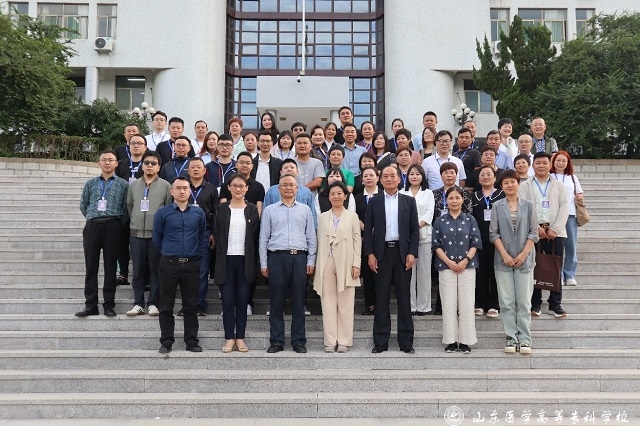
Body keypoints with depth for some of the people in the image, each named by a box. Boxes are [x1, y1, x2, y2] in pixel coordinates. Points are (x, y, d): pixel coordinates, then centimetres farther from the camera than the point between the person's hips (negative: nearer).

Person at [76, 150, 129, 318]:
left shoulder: (123, 184, 6)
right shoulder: (90, 183, 12)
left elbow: (126, 208, 3)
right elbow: (83, 205, 17)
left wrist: (118, 225, -1)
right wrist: (93, 219, 11)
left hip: (113, 227, -2)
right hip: (92, 227, 2)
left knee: (110, 267, 1)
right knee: (91, 266, 2)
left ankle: (109, 305, 7)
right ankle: (90, 305, 7)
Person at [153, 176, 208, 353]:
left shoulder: (198, 213, 4)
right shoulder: (162, 213, -2)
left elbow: (203, 238, 12)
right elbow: (157, 238, 6)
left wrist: (197, 255, 9)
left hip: (191, 264, 2)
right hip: (169, 264, -1)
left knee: (191, 305, 7)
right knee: (166, 306, 5)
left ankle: (192, 341, 16)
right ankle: (166, 342, 14)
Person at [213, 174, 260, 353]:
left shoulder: (252, 210, 5)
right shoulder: (221, 209, 5)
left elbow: (255, 237, 3)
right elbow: (216, 235, 4)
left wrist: (254, 262, -3)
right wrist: (220, 256, -4)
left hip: (245, 260, 0)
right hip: (226, 260, 0)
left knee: (242, 300, 5)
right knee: (227, 300, 2)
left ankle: (240, 338, 13)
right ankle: (229, 338, 11)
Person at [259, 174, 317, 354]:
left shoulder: (305, 210, 11)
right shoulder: (269, 210, 8)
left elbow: (311, 237, 10)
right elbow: (264, 238, 7)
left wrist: (311, 261, 3)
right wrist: (263, 264, 2)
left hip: (299, 258, 1)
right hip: (277, 258, 0)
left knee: (298, 301, 3)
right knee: (276, 301, 3)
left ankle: (299, 341, 10)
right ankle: (276, 341, 11)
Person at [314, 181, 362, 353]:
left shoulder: (352, 216, 7)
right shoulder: (322, 217, 12)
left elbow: (357, 241, 3)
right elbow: (319, 242, 9)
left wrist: (356, 264, -5)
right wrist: (318, 265, 3)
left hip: (345, 264, -2)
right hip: (326, 263, 2)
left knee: (345, 304, 0)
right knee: (328, 303, 2)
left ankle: (344, 341, 6)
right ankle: (330, 341, 7)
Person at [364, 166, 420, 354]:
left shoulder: (409, 201, 8)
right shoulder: (374, 202, 8)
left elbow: (414, 229, 5)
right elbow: (368, 229, 4)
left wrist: (412, 253, -5)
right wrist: (370, 254, -5)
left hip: (403, 252, 0)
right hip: (382, 253, 0)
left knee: (404, 297, 3)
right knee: (381, 298, 3)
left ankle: (406, 341, 10)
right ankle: (380, 342, 8)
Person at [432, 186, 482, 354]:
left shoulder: (470, 220, 6)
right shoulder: (440, 221, 6)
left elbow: (476, 243, 2)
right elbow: (436, 244, 3)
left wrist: (465, 260, -10)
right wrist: (448, 261, -9)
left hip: (467, 266, 0)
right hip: (446, 266, 0)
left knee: (466, 304, 0)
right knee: (448, 304, 2)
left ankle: (465, 341, 8)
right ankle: (451, 341, 10)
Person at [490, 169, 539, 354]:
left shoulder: (528, 206, 5)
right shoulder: (497, 206, 5)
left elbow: (534, 232, 2)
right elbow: (493, 233, 1)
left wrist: (524, 254, -8)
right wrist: (505, 255, -8)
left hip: (524, 259, 0)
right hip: (503, 260, 0)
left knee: (524, 301, 1)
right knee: (506, 302, 2)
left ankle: (524, 339, 6)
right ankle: (511, 338, 8)